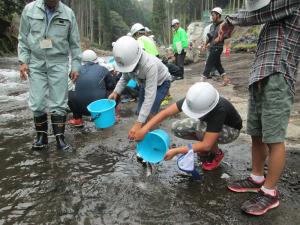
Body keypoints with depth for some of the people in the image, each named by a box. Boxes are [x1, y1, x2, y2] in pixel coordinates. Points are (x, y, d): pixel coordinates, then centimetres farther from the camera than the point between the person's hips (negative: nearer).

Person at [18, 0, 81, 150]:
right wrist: (23, 61, -1)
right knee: (37, 103, 2)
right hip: (36, 63, 1)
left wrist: (75, 65, 1)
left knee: (58, 103, 0)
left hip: (59, 64, -1)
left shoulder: (68, 13, 1)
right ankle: (41, 136, 17)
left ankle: (60, 137, 9)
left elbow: (74, 43, 6)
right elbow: (23, 38, 7)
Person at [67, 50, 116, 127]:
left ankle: (77, 119, 24)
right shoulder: (103, 69, 4)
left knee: (70, 94, 28)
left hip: (81, 108, 1)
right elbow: (112, 86, 10)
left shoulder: (79, 69, 5)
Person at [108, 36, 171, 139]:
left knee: (150, 113, -20)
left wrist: (138, 123, -48)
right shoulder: (128, 61, -26)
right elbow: (125, 77, -2)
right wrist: (116, 92, -19)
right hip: (145, 83, 6)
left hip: (161, 83, -6)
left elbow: (150, 96, -45)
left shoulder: (150, 65, -45)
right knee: (140, 111, 3)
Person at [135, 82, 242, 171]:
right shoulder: (193, 100, -27)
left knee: (200, 127, -37)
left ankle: (217, 153, -7)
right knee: (177, 127, -17)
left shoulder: (220, 110, -40)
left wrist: (176, 151, -40)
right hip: (209, 124, 5)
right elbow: (166, 112, -27)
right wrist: (145, 129, -38)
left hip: (230, 130, -5)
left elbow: (206, 145, -39)